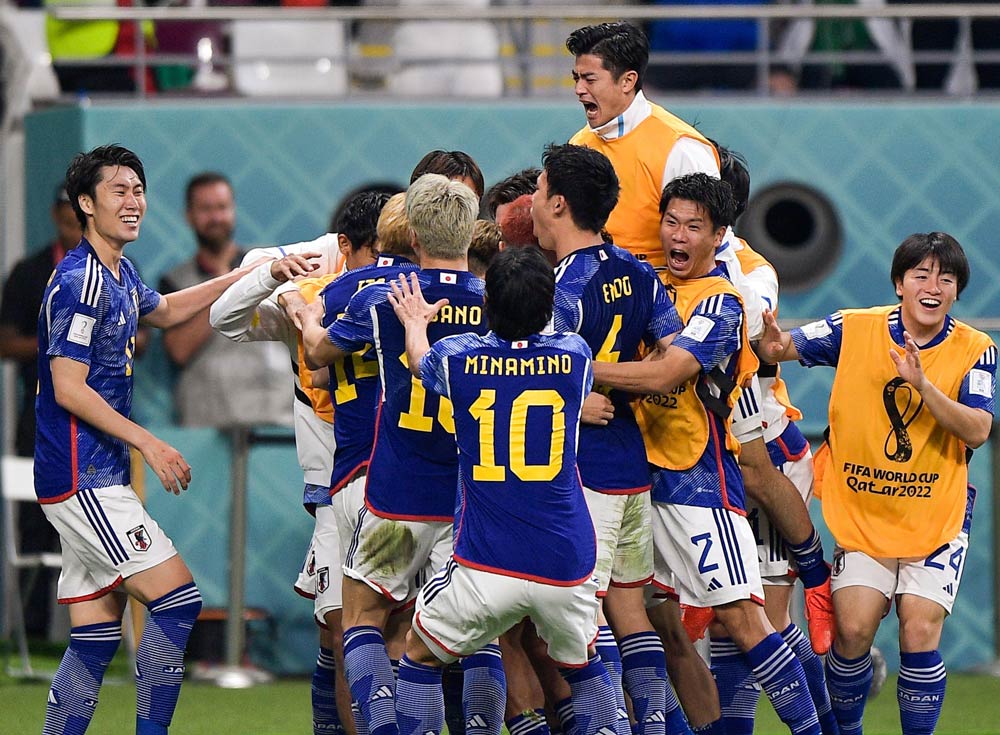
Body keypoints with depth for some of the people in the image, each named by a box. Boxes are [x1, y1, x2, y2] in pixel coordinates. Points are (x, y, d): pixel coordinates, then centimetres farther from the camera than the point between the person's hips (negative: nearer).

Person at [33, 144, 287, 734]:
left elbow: (163, 311, 36)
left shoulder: (120, 275, 14)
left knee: (96, 638, 7)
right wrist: (148, 443, -16)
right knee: (179, 600, -12)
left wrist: (254, 274, 32)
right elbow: (68, 389, -18)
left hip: (97, 480, 10)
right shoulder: (80, 282, -15)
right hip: (83, 479, -10)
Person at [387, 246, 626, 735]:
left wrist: (415, 324, 46)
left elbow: (418, 361, 22)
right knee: (582, 664, 26)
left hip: (485, 568, -2)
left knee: (420, 655, 20)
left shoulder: (459, 357, -4)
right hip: (566, 566, 2)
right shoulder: (573, 356, 0)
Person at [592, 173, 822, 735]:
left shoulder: (720, 302, -12)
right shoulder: (659, 286, 12)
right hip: (649, 473, 8)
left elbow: (663, 375, -23)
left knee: (741, 617, -13)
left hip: (700, 478, -8)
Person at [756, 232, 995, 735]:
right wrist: (774, 343, -30)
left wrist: (923, 385, -29)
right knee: (852, 629, -10)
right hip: (861, 516, 1)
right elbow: (782, 347, -5)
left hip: (936, 519, -1)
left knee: (920, 632, -13)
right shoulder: (855, 329, -3)